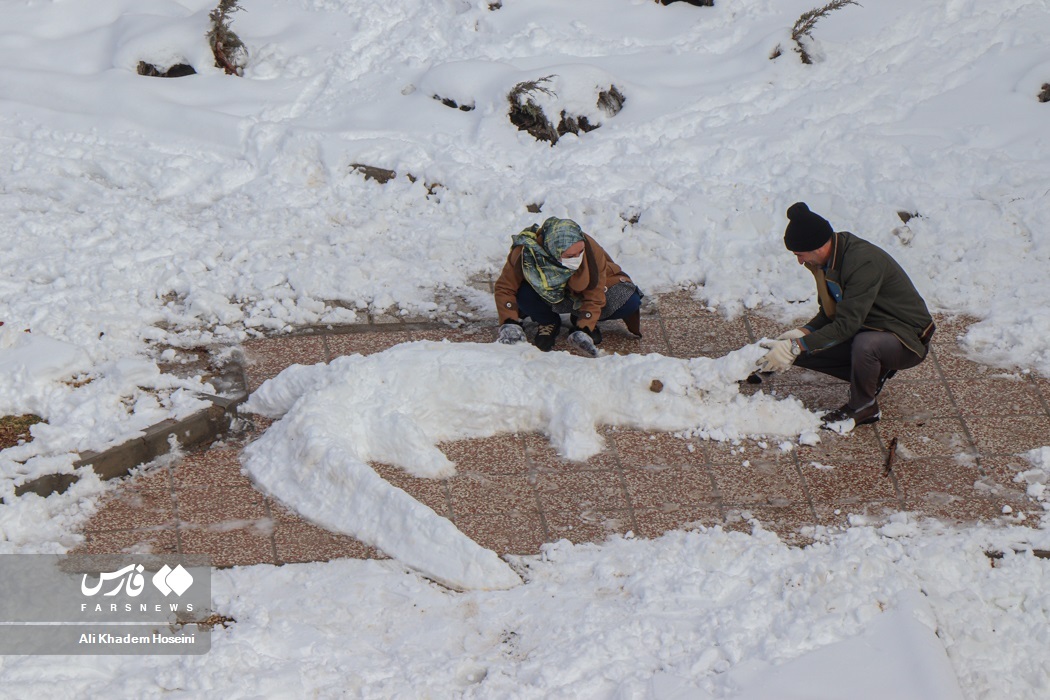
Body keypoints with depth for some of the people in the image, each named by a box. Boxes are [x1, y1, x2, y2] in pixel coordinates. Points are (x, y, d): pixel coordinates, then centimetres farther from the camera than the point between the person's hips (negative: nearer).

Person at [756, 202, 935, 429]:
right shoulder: (829, 259, -2)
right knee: (804, 351, -6)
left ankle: (864, 406, -13)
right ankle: (873, 374, 9)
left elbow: (847, 324, -32)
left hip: (909, 340, -8)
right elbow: (830, 313, 7)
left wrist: (797, 347, -31)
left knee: (864, 344, -40)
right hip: (868, 330, 8)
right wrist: (803, 333, -12)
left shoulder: (864, 262, -30)